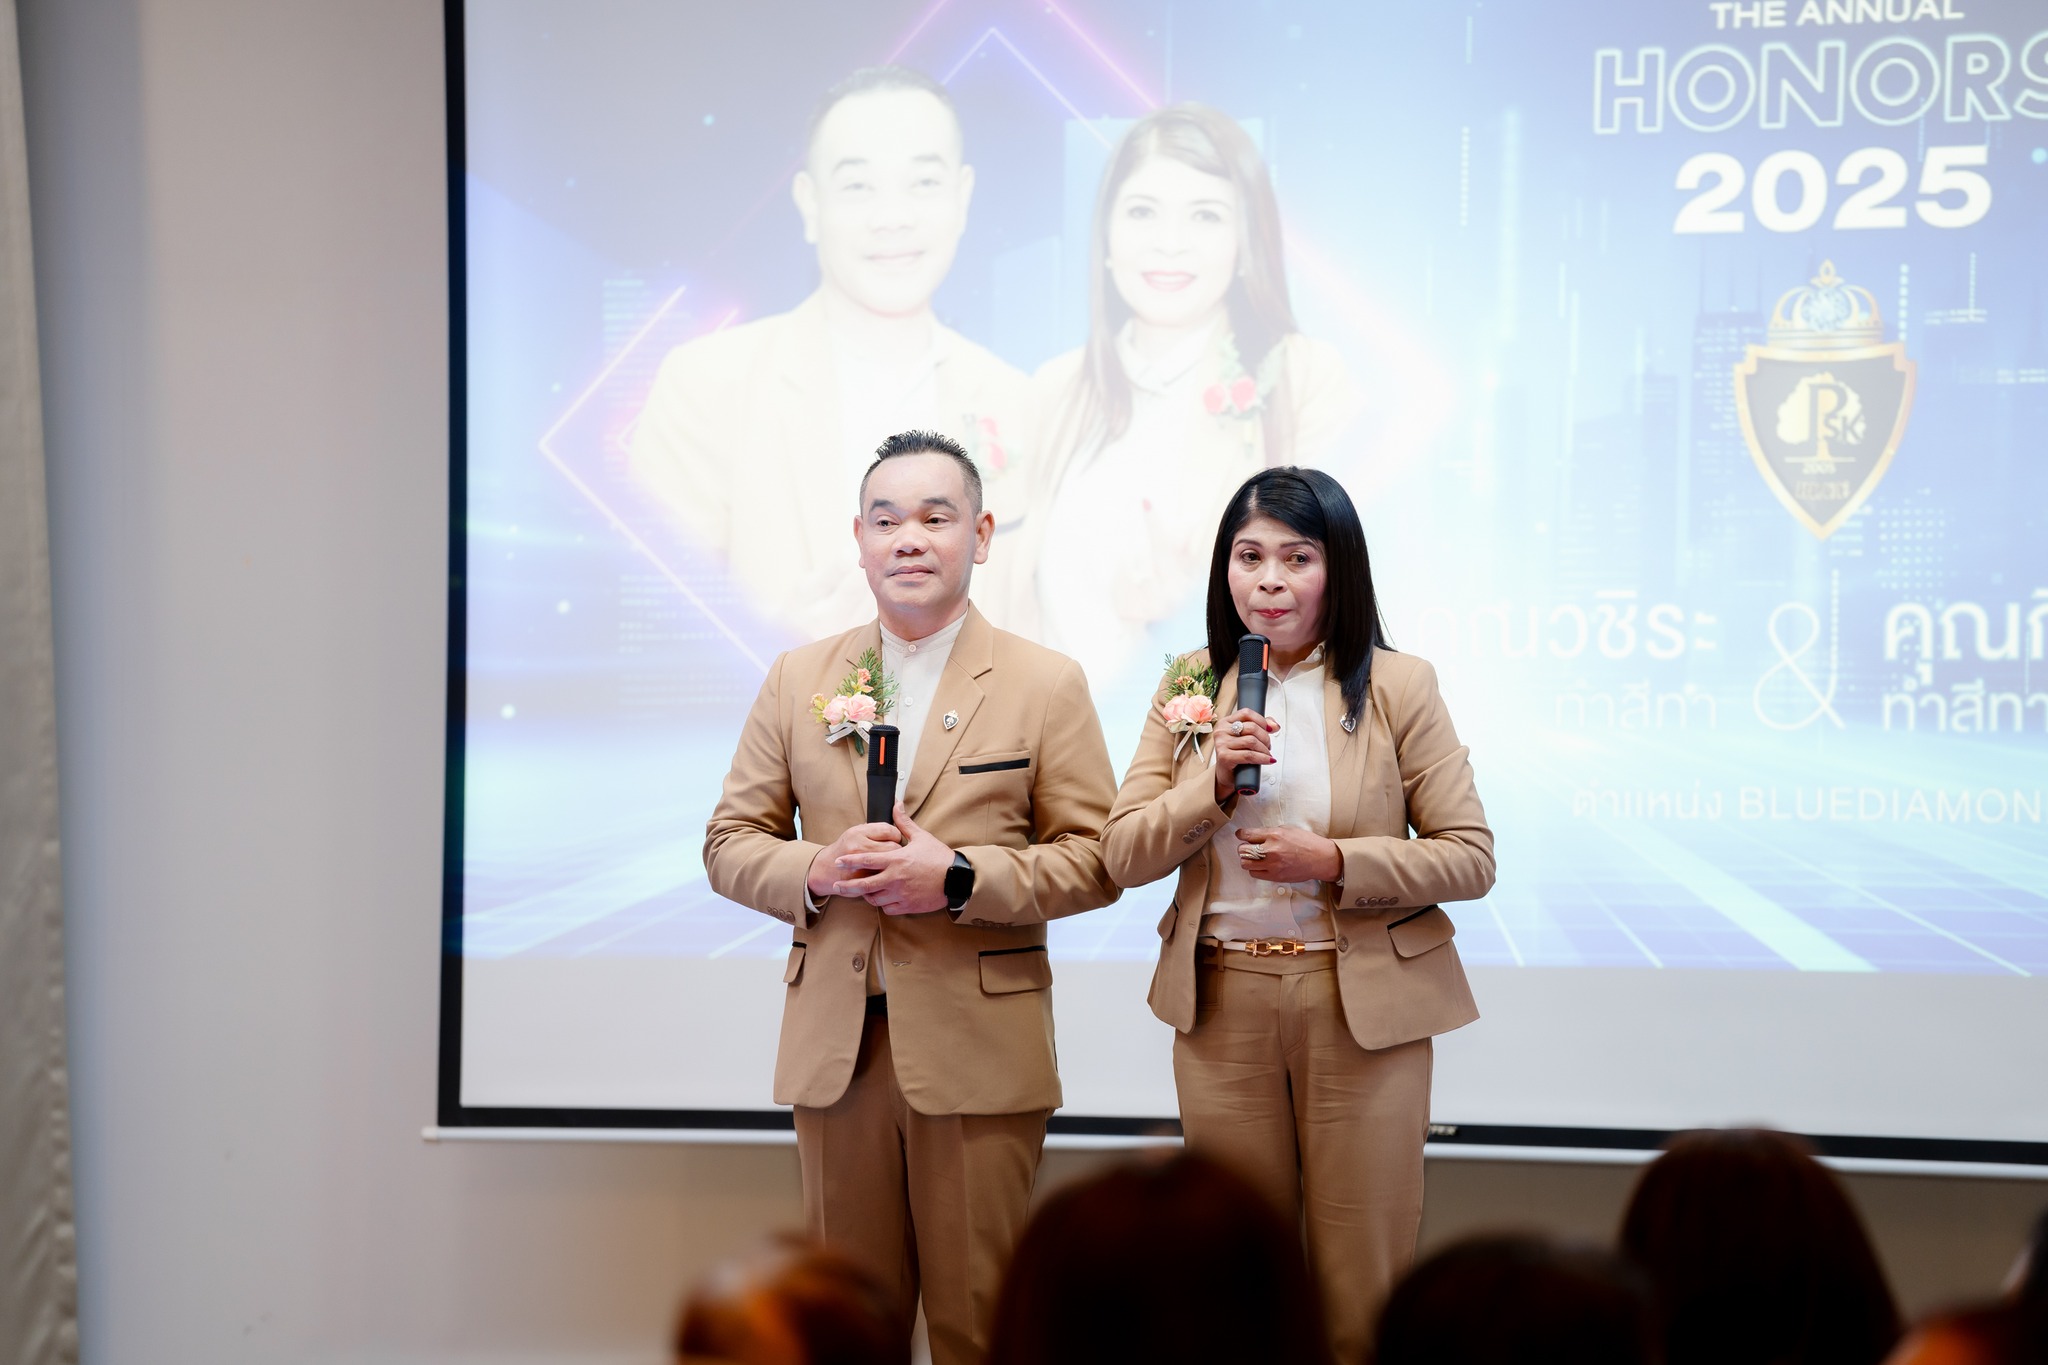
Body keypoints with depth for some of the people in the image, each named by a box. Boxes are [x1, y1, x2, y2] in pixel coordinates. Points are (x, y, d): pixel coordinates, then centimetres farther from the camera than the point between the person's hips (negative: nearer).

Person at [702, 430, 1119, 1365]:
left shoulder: (1046, 685, 2)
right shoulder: (797, 681, 10)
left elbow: (1097, 858, -2)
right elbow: (731, 843, 11)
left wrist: (960, 878, -16)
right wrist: (816, 871, -11)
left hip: (978, 1049, -3)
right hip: (834, 1043, 3)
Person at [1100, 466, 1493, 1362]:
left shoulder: (1399, 689, -2)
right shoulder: (1190, 689, 7)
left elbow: (1469, 857, -5)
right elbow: (1123, 857, 2)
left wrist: (1335, 863, -18)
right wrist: (1212, 782, -15)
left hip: (1362, 1005, -3)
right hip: (1222, 1002, 3)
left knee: (1360, 1284, 3)